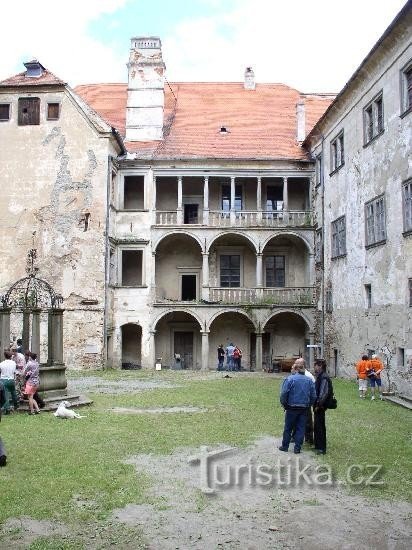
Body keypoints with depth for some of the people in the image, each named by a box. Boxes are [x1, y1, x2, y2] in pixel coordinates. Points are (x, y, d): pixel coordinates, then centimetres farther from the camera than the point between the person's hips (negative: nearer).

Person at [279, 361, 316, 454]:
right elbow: (313, 396, 5)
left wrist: (284, 405, 0)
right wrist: (308, 406, 14)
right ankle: (297, 448, 12)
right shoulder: (309, 380, 3)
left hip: (292, 408, -3)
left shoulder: (290, 379, -9)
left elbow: (284, 394, -13)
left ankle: (285, 446, 17)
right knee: (301, 428, 9)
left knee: (288, 428, 9)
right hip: (304, 409, 3)